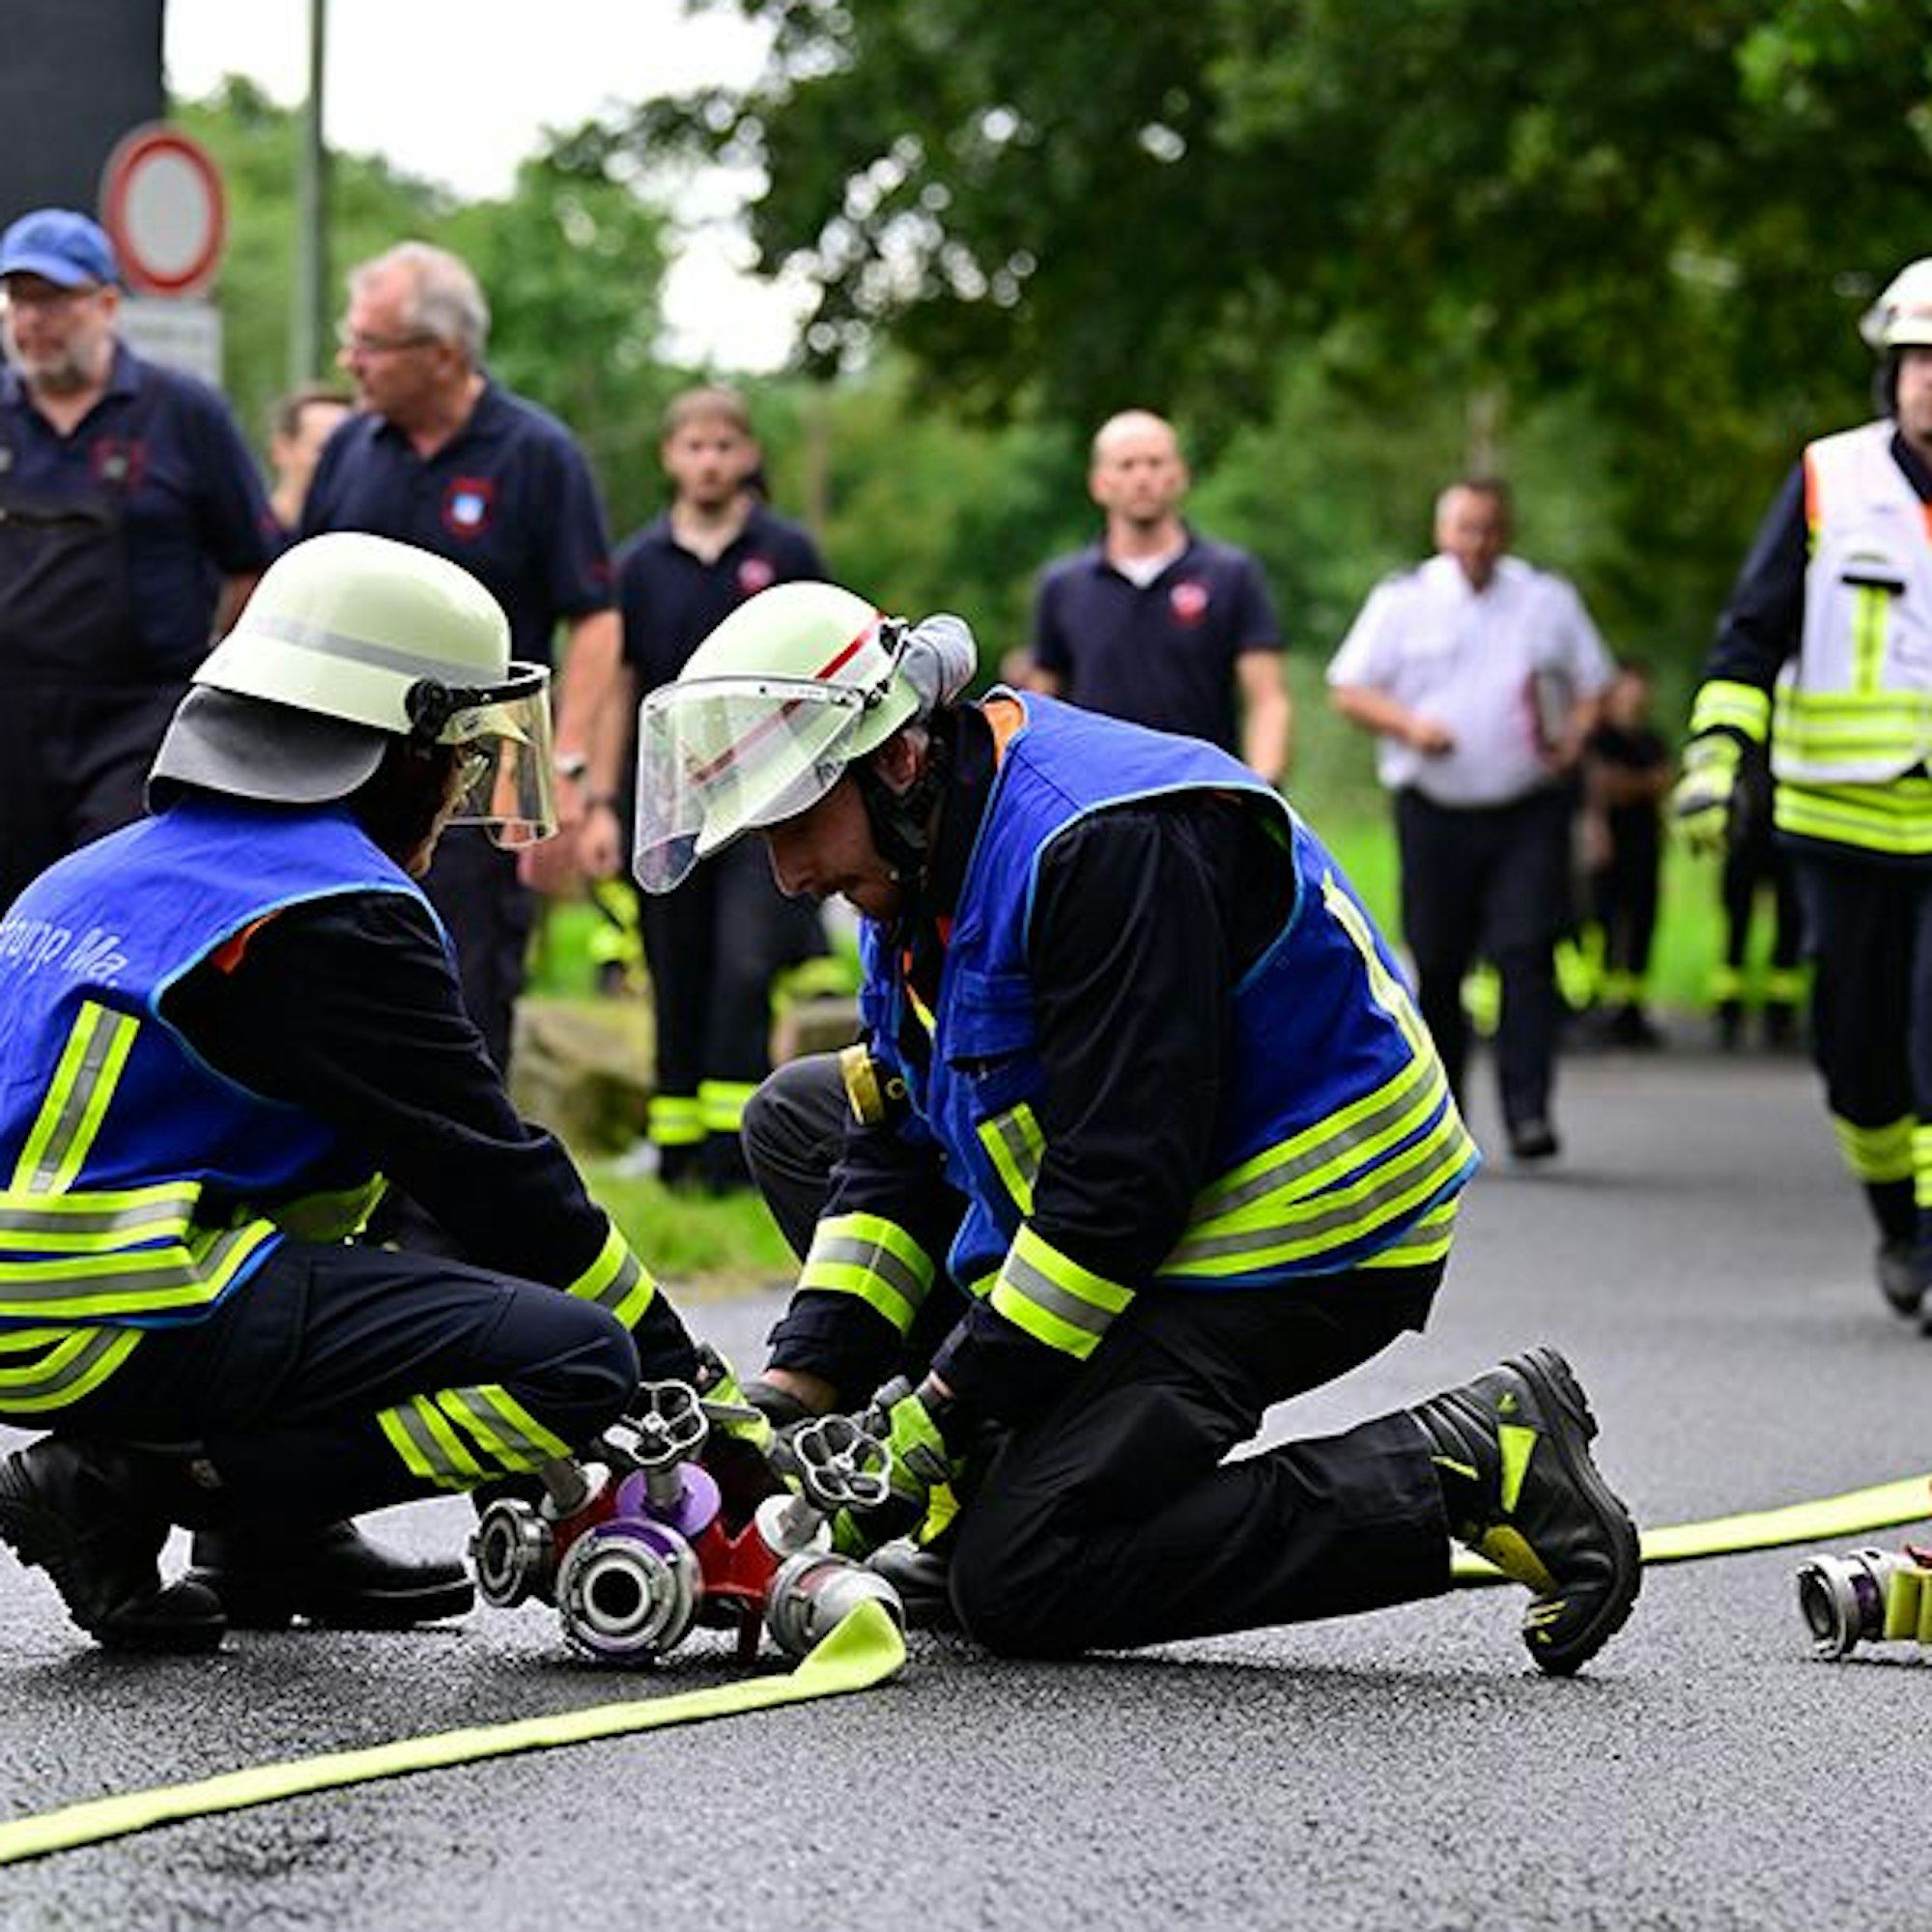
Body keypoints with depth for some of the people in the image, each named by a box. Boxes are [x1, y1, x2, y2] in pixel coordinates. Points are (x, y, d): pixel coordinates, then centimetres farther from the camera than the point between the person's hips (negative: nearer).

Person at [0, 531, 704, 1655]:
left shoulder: (115, 869, 19)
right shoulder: (341, 917, -8)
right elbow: (498, 1184, -5)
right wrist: (689, 1391, 4)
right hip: (126, 1327, -10)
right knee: (582, 1364, -13)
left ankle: (279, 1545, 15)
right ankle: (133, 1487, -10)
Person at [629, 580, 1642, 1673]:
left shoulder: (1103, 844, -27)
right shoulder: (926, 864, 5)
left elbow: (1121, 1181, -28)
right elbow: (898, 1149, 7)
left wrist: (953, 1401, -23)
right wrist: (798, 1382, -5)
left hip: (1307, 1244, -11)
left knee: (1017, 1585, -19)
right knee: (801, 1117, 13)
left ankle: (1469, 1470, -13)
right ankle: (997, 1482, 6)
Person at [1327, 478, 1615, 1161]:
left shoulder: (1549, 600, 10)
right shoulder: (1402, 601, 5)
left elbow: (1591, 683, 16)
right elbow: (1349, 689, 4)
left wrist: (1574, 738, -5)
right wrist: (1409, 725, -13)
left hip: (1530, 810, 0)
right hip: (1435, 810, 0)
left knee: (1527, 952, -13)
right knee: (1436, 964, 5)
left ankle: (1528, 1110, -16)